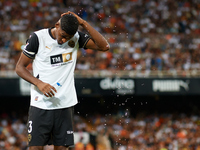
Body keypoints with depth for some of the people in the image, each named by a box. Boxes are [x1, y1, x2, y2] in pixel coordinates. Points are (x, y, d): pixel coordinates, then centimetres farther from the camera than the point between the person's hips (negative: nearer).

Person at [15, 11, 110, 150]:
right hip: (41, 103, -3)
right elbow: (20, 67, 0)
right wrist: (39, 83, -17)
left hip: (65, 104, 3)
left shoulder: (77, 38, 3)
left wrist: (84, 23, -12)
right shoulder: (38, 38, -5)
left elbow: (104, 46, -7)